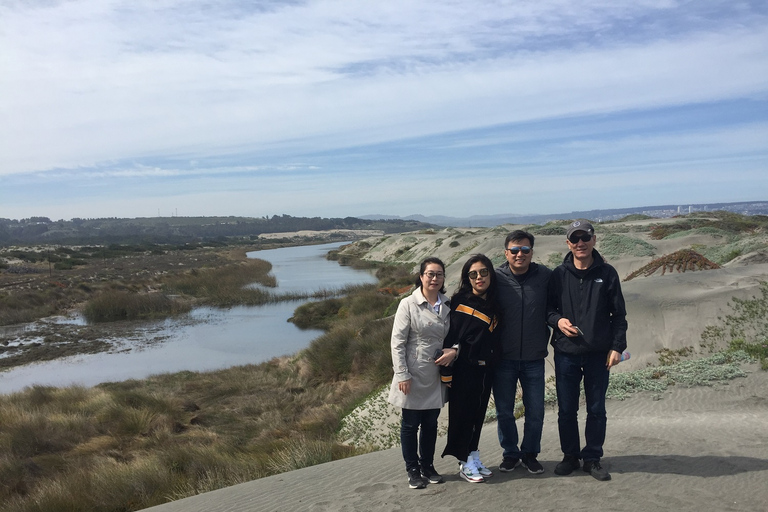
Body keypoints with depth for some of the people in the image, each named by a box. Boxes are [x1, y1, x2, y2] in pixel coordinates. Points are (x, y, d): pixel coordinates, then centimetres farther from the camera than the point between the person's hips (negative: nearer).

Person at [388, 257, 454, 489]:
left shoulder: (447, 306, 4)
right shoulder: (408, 304, -10)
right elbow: (397, 343, -11)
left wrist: (453, 351, -11)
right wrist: (402, 375, -15)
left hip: (437, 377, 4)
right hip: (414, 376, -4)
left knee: (431, 423, 15)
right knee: (411, 424, 8)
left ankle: (427, 466, 32)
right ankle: (413, 470, 24)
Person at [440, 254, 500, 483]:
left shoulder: (495, 303, 5)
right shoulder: (460, 300, -8)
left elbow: (495, 337, 7)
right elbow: (450, 333, -9)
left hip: (485, 368, 5)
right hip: (463, 368, -5)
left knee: (478, 412, 13)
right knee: (462, 411, 3)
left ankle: (473, 457, 27)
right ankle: (465, 463, 16)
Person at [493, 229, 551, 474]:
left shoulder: (545, 276, -5)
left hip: (534, 358, 1)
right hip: (503, 358, -1)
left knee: (535, 411, 11)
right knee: (504, 411, 12)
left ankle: (530, 453, 32)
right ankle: (510, 453, 32)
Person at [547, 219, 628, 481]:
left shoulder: (607, 273, 1)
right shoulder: (559, 275, 1)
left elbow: (619, 314, 3)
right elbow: (547, 308, 8)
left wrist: (616, 347, -4)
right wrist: (557, 320, -13)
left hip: (599, 353, 0)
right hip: (566, 352, 1)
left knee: (596, 409, 8)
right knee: (566, 409, 8)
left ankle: (592, 458, 23)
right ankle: (570, 456, 24)